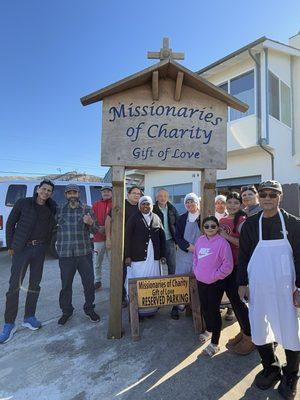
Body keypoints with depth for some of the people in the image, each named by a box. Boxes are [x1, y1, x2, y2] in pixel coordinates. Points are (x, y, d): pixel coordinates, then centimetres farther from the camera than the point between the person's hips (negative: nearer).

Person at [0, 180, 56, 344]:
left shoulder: (51, 208, 4)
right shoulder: (23, 203, -4)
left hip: (40, 249, 4)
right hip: (22, 248, -3)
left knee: (35, 284, 11)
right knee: (14, 285, -2)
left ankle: (29, 317, 28)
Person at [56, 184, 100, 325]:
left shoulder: (87, 209, 4)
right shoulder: (59, 210, 8)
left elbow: (96, 230, 2)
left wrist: (91, 223, -17)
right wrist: (57, 242, 8)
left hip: (84, 253, 0)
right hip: (65, 254, 1)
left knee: (89, 282, 5)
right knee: (66, 284, 9)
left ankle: (89, 309, 25)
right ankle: (66, 311, 29)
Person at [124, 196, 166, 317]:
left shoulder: (157, 218, 9)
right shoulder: (133, 218, -1)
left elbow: (162, 237, 12)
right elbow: (127, 237, -4)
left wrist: (163, 255, 9)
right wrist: (127, 256, -8)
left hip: (154, 257, 3)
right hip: (138, 257, -3)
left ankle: (152, 307, 24)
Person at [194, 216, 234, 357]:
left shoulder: (222, 242, -18)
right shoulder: (200, 240, 0)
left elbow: (228, 265, -17)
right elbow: (195, 257, 14)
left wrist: (215, 276, -14)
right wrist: (196, 271, 7)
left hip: (216, 283, -6)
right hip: (201, 281, 6)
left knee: (213, 310, 4)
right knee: (204, 308, 21)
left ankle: (214, 344, 22)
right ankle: (209, 331, 47)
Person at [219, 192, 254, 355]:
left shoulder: (242, 220, -12)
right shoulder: (222, 221, 9)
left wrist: (227, 236, -20)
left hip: (238, 265, -7)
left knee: (237, 299, -1)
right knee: (232, 297, 15)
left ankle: (250, 337, 20)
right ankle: (243, 331, 35)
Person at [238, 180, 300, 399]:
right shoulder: (250, 224, -2)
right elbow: (243, 255, 2)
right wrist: (242, 283, 2)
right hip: (258, 287, 2)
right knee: (259, 329, 14)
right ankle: (271, 368, 40)